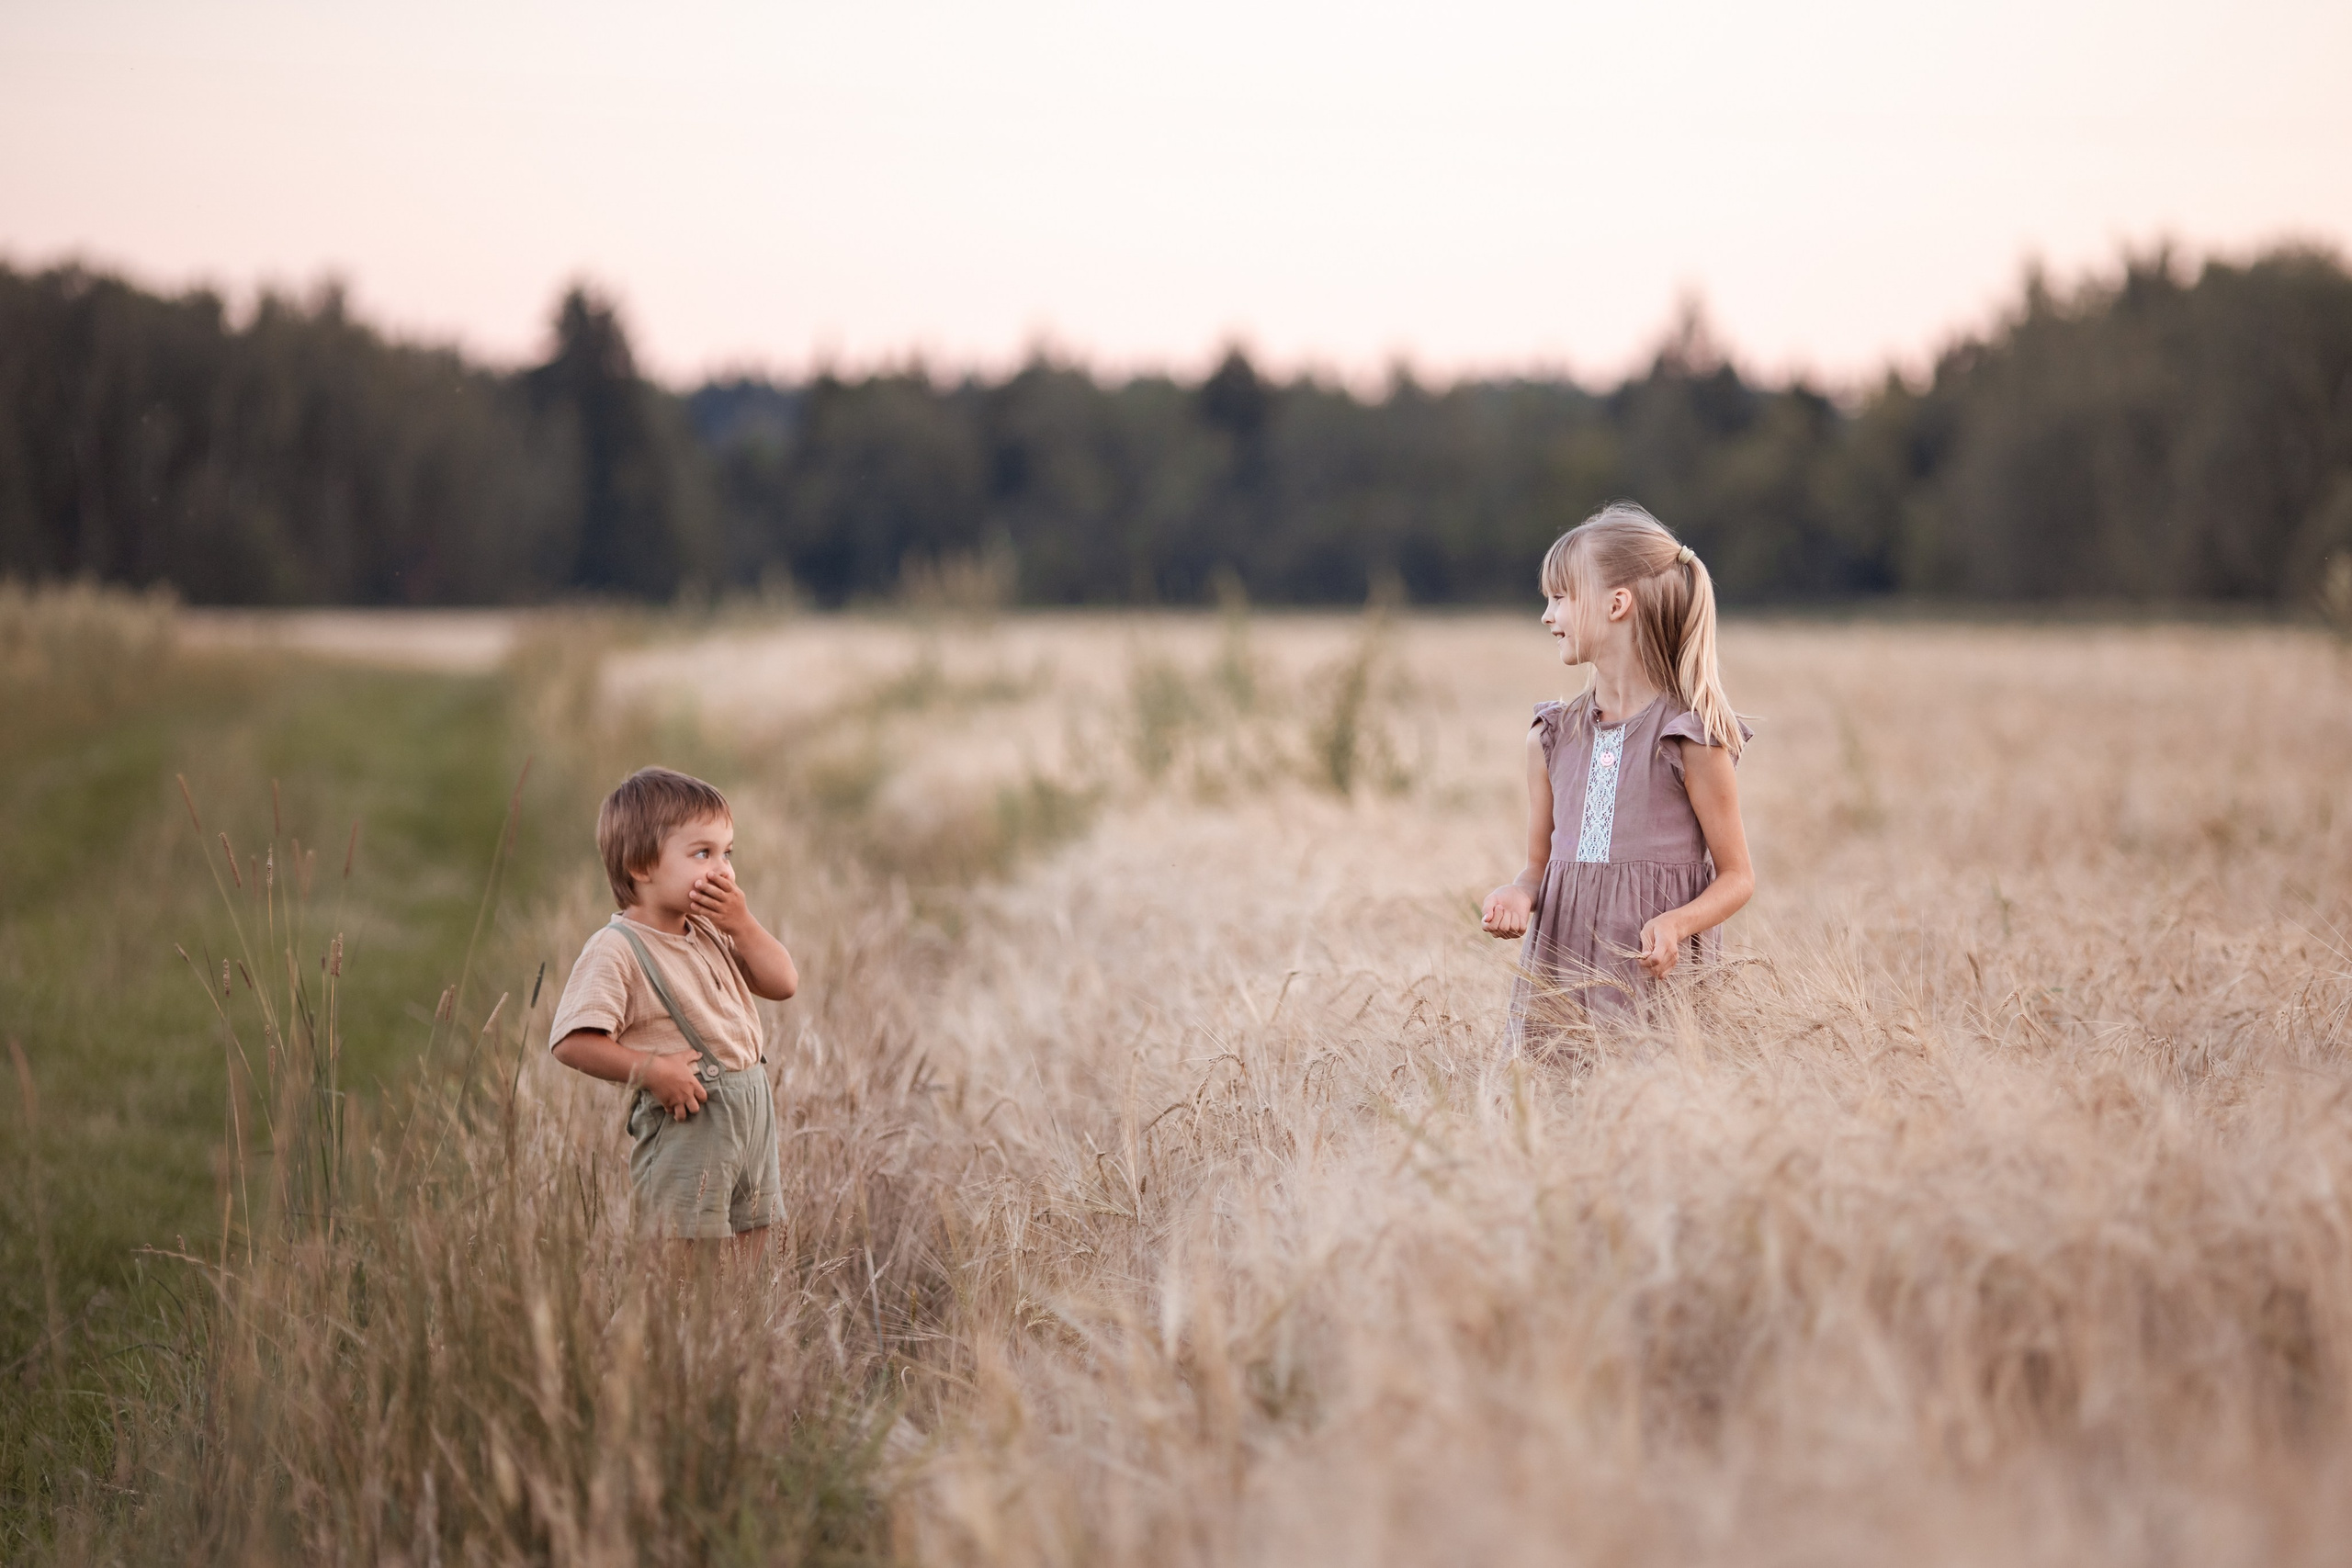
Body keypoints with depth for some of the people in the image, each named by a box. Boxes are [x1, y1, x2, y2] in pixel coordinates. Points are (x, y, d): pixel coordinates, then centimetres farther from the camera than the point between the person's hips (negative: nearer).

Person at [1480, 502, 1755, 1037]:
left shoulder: (1690, 740, -6)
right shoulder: (1553, 738, 10)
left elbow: (1737, 876, -1)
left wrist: (1675, 923, -19)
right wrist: (1519, 894, -7)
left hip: (1657, 979, -4)